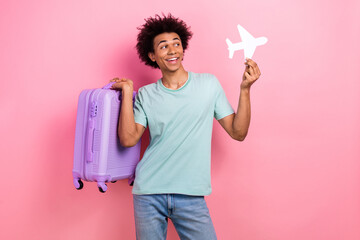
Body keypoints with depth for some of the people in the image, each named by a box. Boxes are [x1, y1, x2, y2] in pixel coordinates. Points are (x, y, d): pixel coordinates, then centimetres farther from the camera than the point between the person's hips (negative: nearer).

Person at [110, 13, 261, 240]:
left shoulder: (208, 83, 3)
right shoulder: (146, 95, 4)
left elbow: (238, 133, 0)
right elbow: (128, 139, -6)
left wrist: (245, 89, -10)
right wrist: (127, 92, -7)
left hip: (191, 195, 0)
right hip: (149, 194, 1)